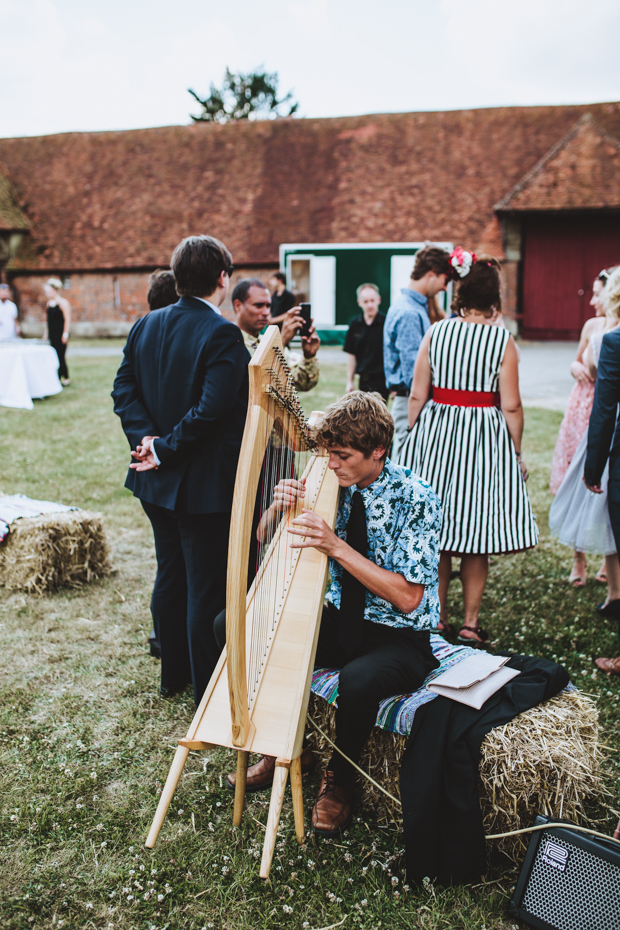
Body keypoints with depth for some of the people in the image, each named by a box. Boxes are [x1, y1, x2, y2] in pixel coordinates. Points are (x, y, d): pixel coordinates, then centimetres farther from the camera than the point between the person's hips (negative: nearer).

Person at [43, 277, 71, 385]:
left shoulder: (63, 302, -9)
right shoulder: (49, 303, 14)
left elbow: (67, 320, -13)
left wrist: (65, 334, -17)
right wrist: (46, 334, 18)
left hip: (60, 334, -8)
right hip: (52, 335, 8)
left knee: (59, 357, -7)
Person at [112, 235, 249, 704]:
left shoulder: (145, 326, 4)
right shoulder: (221, 334, -19)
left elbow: (125, 390, 2)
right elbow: (211, 409, -26)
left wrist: (149, 438, -6)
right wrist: (167, 449, -16)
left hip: (157, 481, 8)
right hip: (205, 485, -8)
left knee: (170, 576, 21)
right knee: (207, 590, 4)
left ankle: (174, 673, 36)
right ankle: (210, 693, 17)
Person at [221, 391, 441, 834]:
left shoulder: (416, 500, -17)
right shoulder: (335, 485, -2)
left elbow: (407, 598, -23)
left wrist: (337, 546, -29)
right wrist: (283, 507, -19)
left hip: (399, 638, -5)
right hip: (340, 619, 6)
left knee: (358, 681, -38)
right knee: (232, 626, -7)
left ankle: (340, 777, -4)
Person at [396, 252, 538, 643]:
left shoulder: (436, 333, -1)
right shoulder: (503, 340, -7)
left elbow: (417, 396, -1)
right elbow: (511, 406, -8)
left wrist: (417, 439, 12)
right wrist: (516, 453, 4)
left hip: (435, 434, 3)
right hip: (484, 439, -2)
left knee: (436, 533, 12)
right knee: (477, 540, 8)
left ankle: (437, 619, 21)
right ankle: (471, 623, 16)